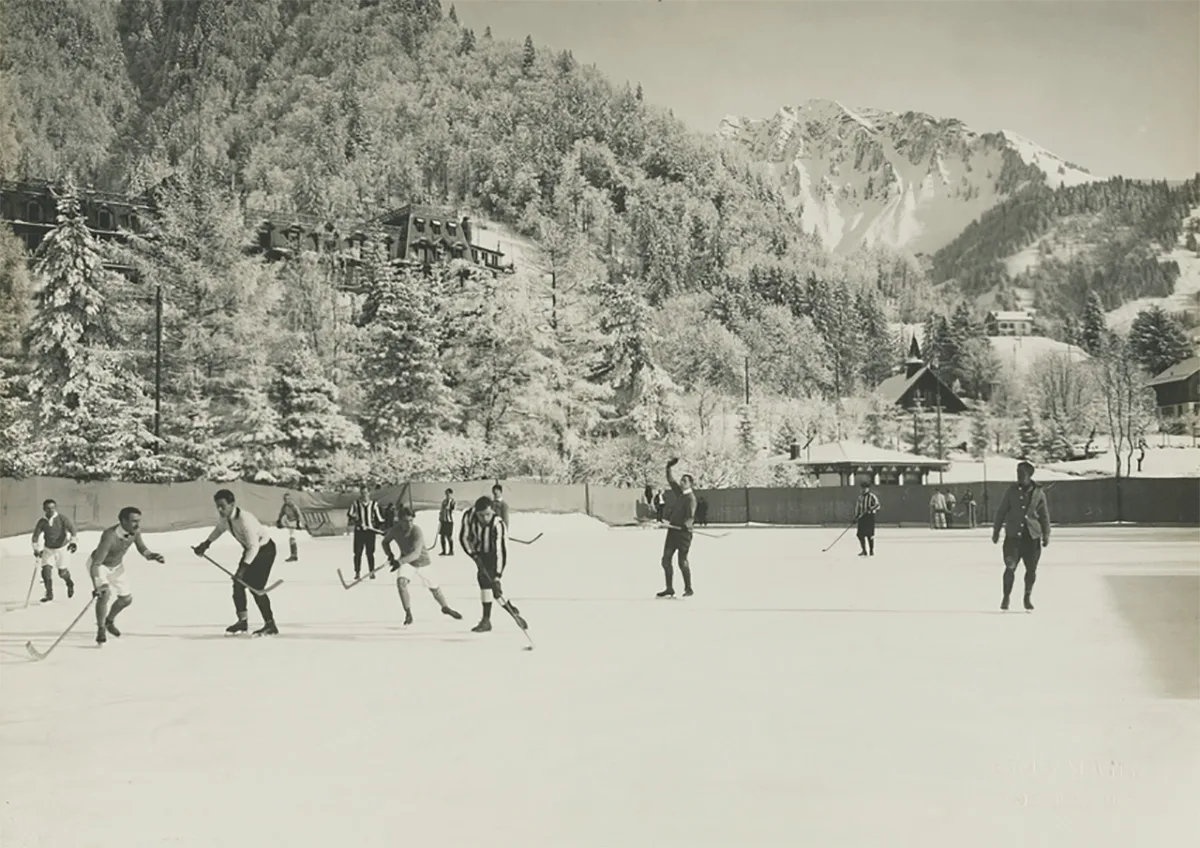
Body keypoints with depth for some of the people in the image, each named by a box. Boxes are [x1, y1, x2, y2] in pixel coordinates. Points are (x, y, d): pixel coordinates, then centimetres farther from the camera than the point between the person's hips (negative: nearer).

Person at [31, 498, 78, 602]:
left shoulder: (62, 519, -17)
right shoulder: (41, 522, -9)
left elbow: (73, 530, -14)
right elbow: (36, 536, 3)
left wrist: (73, 543, -26)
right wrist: (37, 549, 1)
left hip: (62, 548, -2)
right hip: (48, 549, 2)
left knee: (62, 572, 0)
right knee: (46, 570, -12)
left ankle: (70, 584, 35)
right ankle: (49, 594, 2)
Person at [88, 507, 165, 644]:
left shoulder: (135, 531, -22)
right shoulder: (110, 536, -41)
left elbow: (142, 548, -1)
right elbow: (96, 564, -42)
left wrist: (152, 556, -22)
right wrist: (97, 585, -55)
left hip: (117, 565, 6)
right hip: (99, 565, -6)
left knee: (127, 598, 9)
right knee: (105, 594, -26)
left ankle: (109, 621, 39)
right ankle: (101, 629, -4)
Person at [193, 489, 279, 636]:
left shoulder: (245, 519, -35)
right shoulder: (222, 516, -10)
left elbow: (254, 547, -36)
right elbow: (219, 528, 16)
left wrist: (243, 567, -41)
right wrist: (206, 544, 12)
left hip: (264, 548, -8)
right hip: (250, 549, 8)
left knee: (256, 587, -16)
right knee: (238, 584, 4)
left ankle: (270, 625, -9)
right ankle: (242, 621, 17)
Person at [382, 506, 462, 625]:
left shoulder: (416, 532, -33)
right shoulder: (394, 531, -20)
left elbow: (416, 553, -44)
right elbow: (385, 542, 2)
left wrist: (400, 561, -57)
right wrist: (389, 555, -15)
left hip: (423, 562, -2)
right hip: (406, 562, 2)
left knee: (434, 588, 15)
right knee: (401, 581, -27)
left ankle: (445, 608, 45)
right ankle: (408, 613, -11)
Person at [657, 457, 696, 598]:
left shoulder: (690, 498, -13)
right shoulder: (679, 491, 10)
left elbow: (691, 516, -23)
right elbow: (671, 479, 25)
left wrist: (686, 525, -39)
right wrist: (670, 467, 16)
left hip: (683, 532, -8)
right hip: (672, 530, 8)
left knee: (682, 561, -7)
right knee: (666, 559, 7)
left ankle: (688, 589, 4)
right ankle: (669, 589, 15)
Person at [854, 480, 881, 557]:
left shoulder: (872, 496, -5)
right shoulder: (860, 497, 15)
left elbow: (877, 506, -14)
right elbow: (857, 507, 20)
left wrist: (870, 509, -30)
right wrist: (856, 517, 13)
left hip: (870, 517, -6)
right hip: (861, 518, 6)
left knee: (870, 535, -4)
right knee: (860, 535, 0)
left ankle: (872, 550, 9)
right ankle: (864, 551, 10)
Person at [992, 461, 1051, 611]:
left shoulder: (1038, 492, 2)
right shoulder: (1012, 490, 2)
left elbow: (1045, 515, 7)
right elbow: (1001, 511, 7)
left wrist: (1046, 534, 3)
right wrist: (996, 530, 5)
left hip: (1032, 537, 1)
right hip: (1013, 535, 0)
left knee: (1031, 569, 4)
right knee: (1010, 567, -8)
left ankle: (1028, 597, 23)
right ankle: (1006, 597, 6)